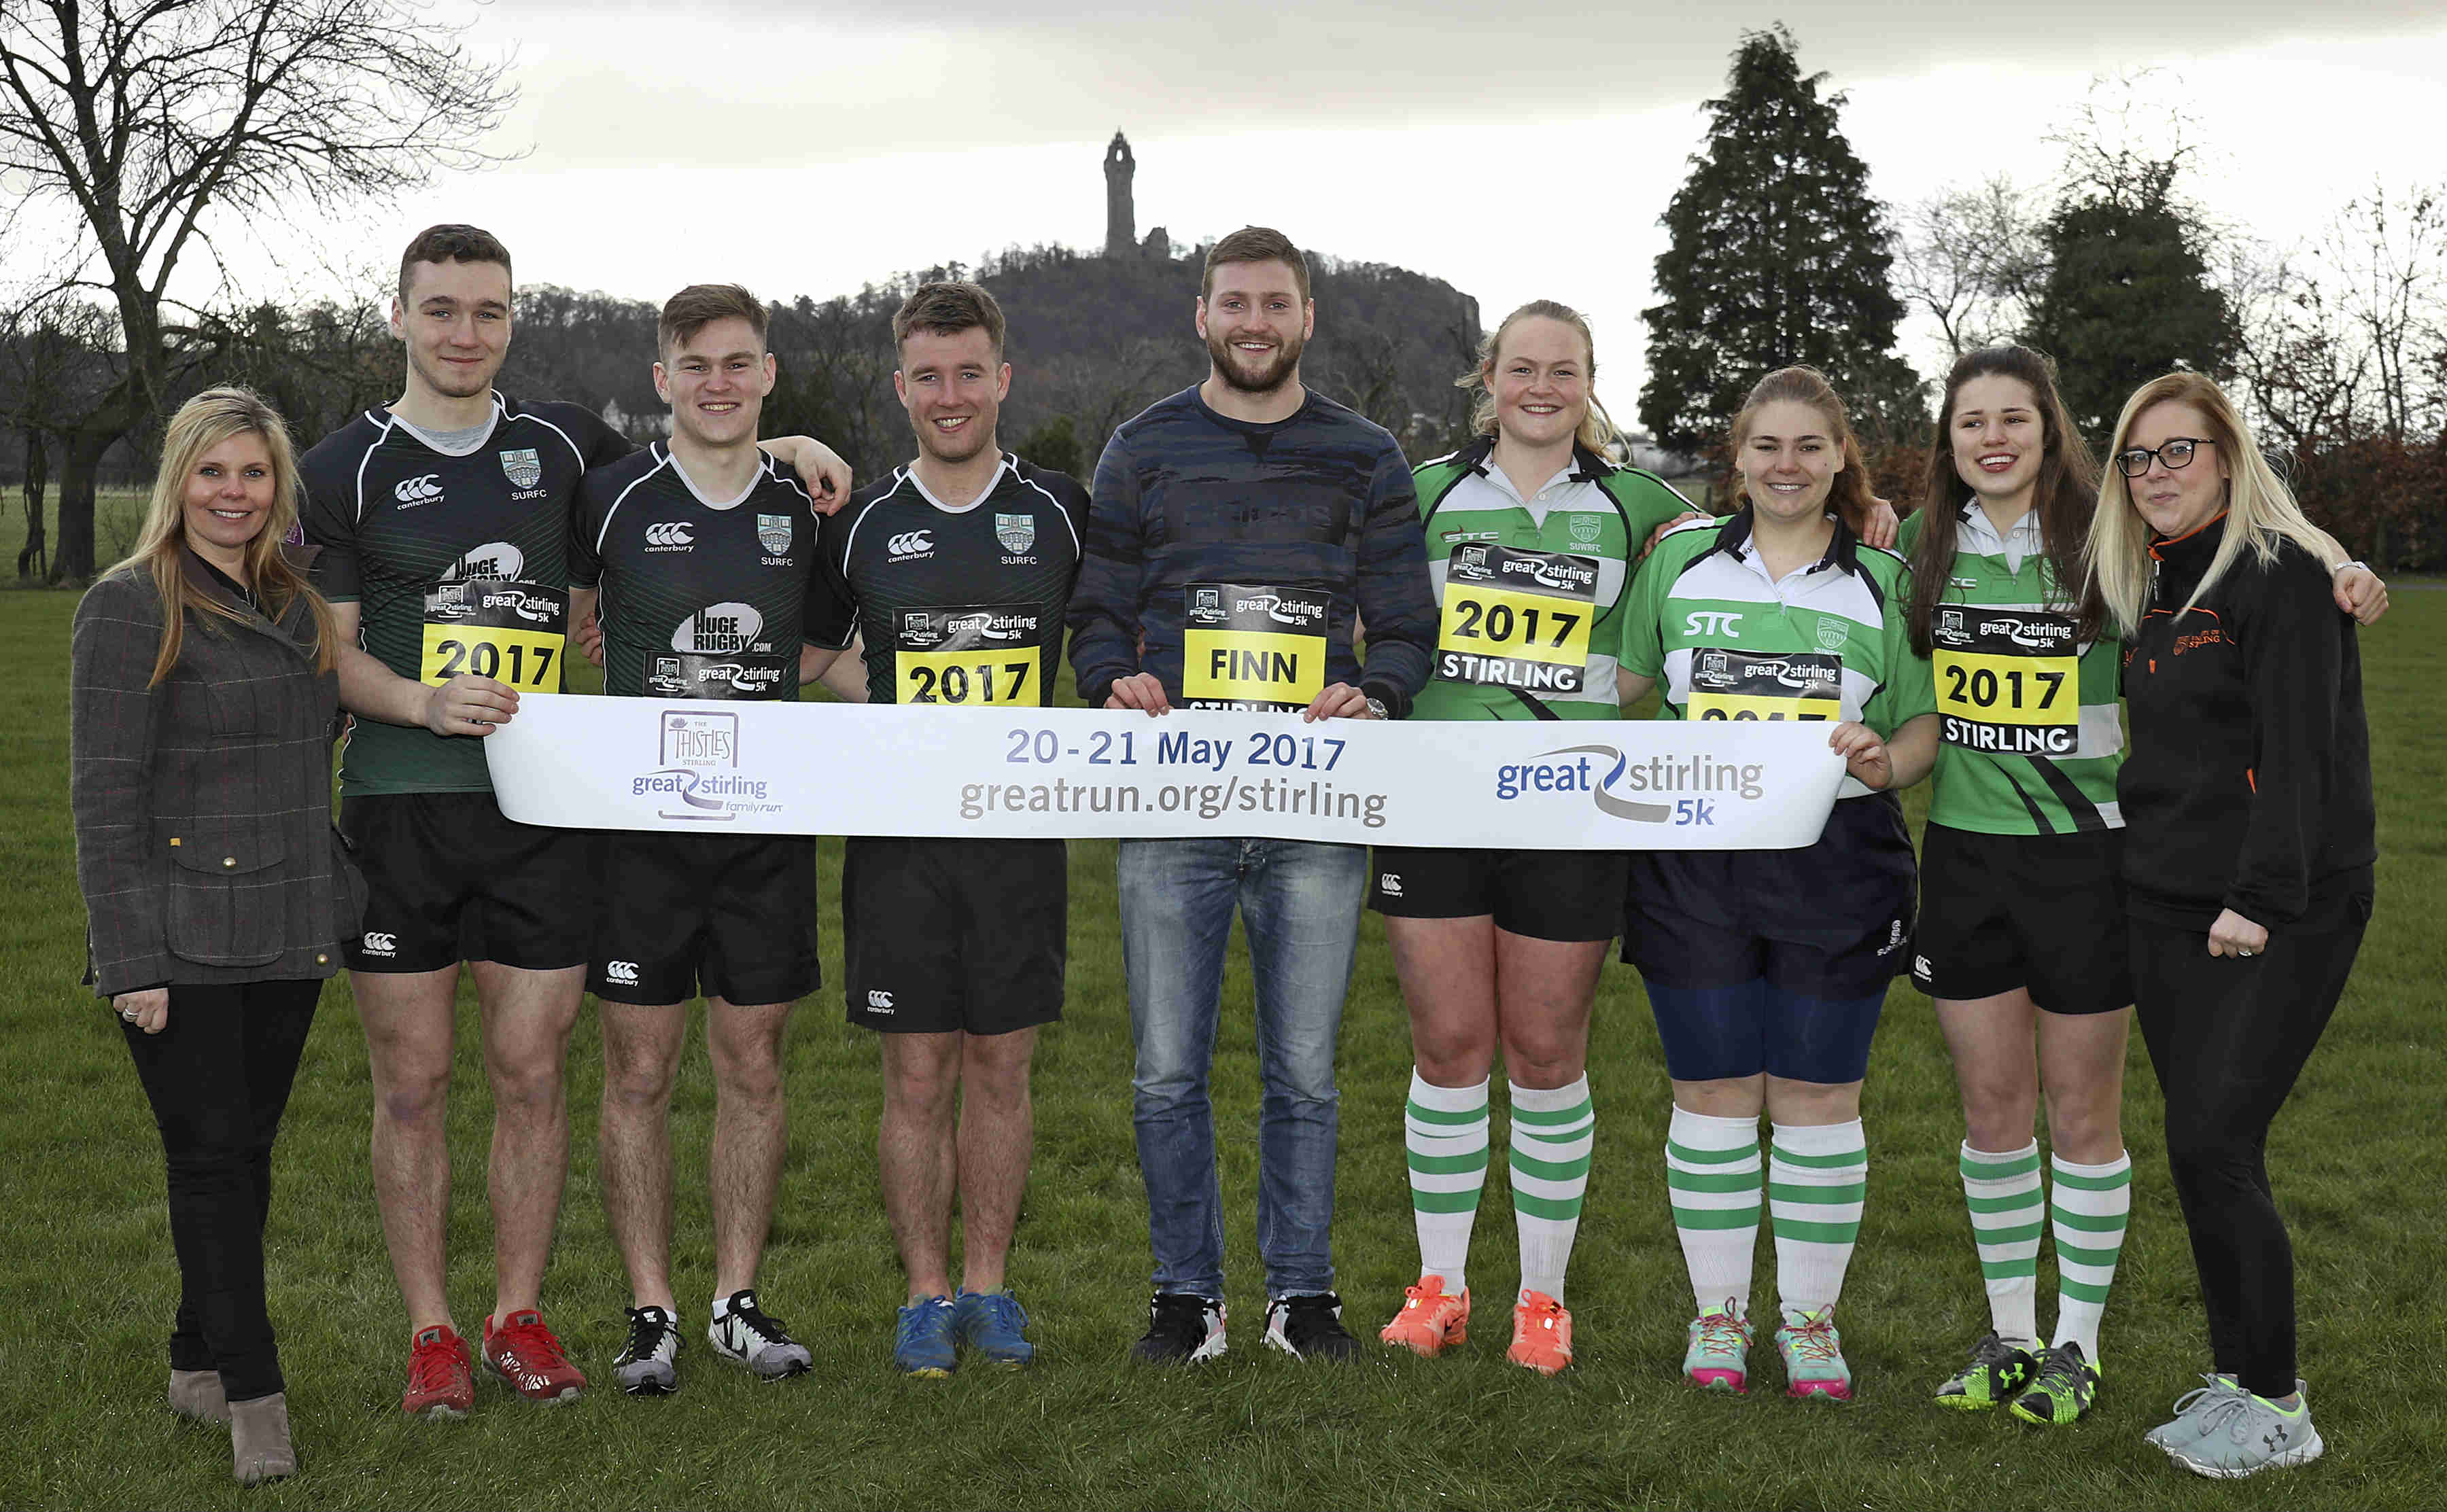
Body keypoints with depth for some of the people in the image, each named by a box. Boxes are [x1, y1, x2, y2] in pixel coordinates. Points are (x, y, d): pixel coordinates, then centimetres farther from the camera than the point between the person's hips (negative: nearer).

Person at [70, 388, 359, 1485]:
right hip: (181, 943, -6)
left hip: (286, 934, 6)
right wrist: (129, 962, -13)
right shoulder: (130, 607, -7)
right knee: (209, 1157, -3)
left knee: (247, 1150, 11)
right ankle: (254, 1394, 2)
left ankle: (199, 1363, 24)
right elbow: (105, 796, -10)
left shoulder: (297, 605, 11)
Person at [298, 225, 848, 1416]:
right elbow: (325, 651, 0)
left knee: (532, 1072, 5)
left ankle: (519, 1314, 18)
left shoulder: (561, 444, 10)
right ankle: (430, 1330, 15)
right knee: (412, 1082, 3)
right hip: (400, 812, -2)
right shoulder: (345, 469, 3)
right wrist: (427, 700, -20)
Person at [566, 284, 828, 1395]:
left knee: (754, 1067, 8)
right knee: (639, 1071, 2)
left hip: (767, 822, 2)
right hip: (639, 821, -2)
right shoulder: (613, 497, -1)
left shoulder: (802, 508, 7)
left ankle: (739, 1300, 20)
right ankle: (650, 1312, 13)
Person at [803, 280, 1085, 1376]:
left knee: (1000, 1067, 7)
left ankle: (988, 1285, 20)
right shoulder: (861, 524, 5)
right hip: (898, 832, 0)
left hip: (1023, 828, 0)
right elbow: (812, 653, 15)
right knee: (916, 1076, 3)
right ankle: (927, 1295, 16)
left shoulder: (1061, 512, 5)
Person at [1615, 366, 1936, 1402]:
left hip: (1837, 860, 0)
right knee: (1713, 1090, 4)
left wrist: (1886, 763, -13)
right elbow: (1616, 685, 16)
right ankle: (1718, 1314, 18)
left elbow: (1925, 727, 8)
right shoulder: (1681, 560, 9)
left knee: (1819, 1095, 4)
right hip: (1695, 859, 1)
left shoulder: (1884, 581, 7)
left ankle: (1811, 1318, 18)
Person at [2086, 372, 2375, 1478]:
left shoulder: (2286, 575, -10)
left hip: (2279, 916, -7)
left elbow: (2299, 752, -17)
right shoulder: (2148, 587, 14)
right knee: (2205, 1152, 7)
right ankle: (2237, 1378, 17)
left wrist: (2262, 899, -21)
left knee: (2212, 1146, -11)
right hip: (2165, 906, 7)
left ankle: (2276, 1407, 1)